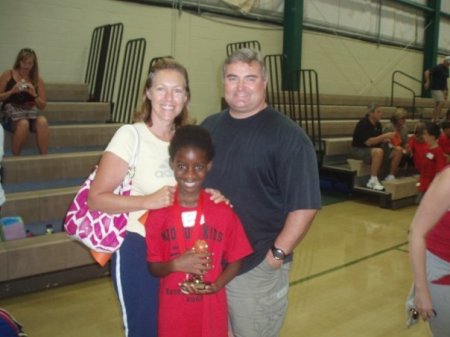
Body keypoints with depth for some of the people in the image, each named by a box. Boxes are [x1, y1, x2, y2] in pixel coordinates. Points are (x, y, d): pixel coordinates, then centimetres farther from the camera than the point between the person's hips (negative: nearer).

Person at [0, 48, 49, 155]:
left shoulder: (37, 80, 9)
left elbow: (42, 105, 9)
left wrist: (34, 95, -8)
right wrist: (11, 92, -12)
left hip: (31, 111, 2)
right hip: (12, 112, -2)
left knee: (42, 121, -33)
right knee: (23, 124, -37)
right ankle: (15, 158, -17)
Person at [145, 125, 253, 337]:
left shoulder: (223, 211, -8)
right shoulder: (158, 213, -7)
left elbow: (235, 260, 0)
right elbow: (153, 267, -2)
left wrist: (216, 285, -16)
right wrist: (176, 264, -21)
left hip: (211, 310, 0)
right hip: (173, 311, 1)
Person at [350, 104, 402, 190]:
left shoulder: (378, 124, 5)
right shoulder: (363, 123, -19)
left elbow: (379, 140, 9)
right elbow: (368, 142, -26)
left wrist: (388, 139, -12)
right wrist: (384, 135, -25)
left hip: (374, 148, 8)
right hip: (359, 150, -8)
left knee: (398, 150, -7)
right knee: (378, 151, -38)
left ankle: (390, 177, 0)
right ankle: (373, 181, -30)